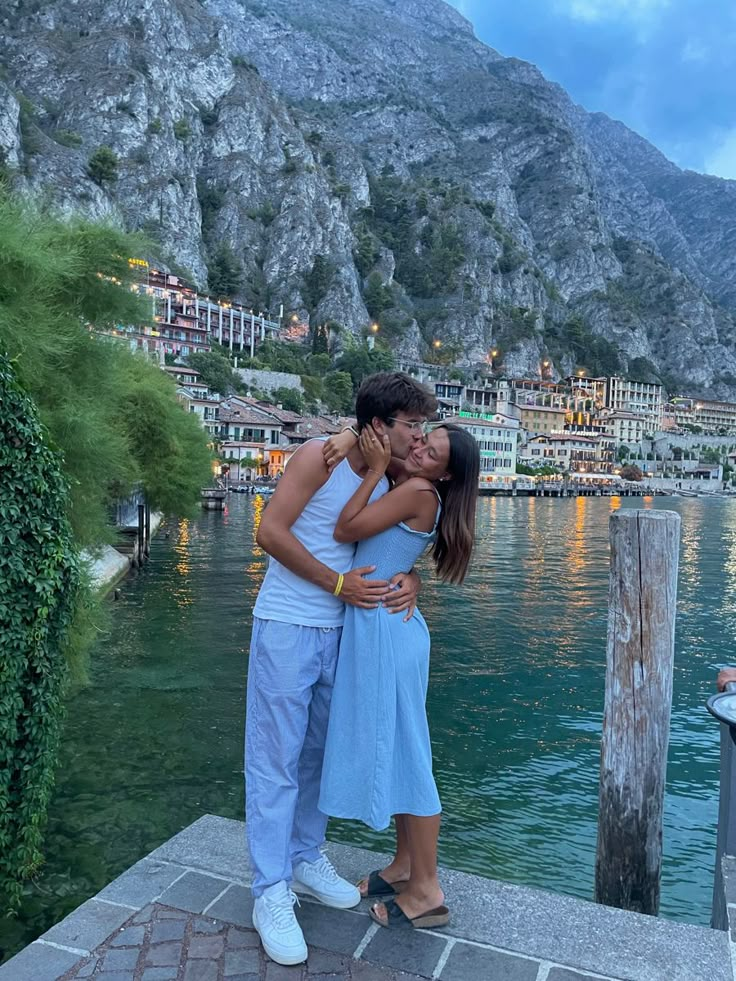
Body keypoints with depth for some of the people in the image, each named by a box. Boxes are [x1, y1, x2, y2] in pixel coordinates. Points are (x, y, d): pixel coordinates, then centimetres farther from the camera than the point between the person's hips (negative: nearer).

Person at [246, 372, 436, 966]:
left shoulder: (391, 481, 6)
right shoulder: (321, 455, -14)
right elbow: (270, 531, -17)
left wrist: (411, 581, -8)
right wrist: (338, 582, -18)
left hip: (339, 631, 7)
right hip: (288, 627, -6)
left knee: (322, 752, 17)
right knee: (277, 759, 2)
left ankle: (307, 859, 36)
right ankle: (271, 894, 15)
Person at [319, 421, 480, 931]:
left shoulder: (417, 491, -14)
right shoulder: (411, 495, 12)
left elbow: (344, 530, -17)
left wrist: (377, 468, -13)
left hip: (387, 629, -10)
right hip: (375, 627, 10)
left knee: (402, 752, 1)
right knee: (392, 747, 17)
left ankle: (426, 890, 16)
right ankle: (406, 865, 33)